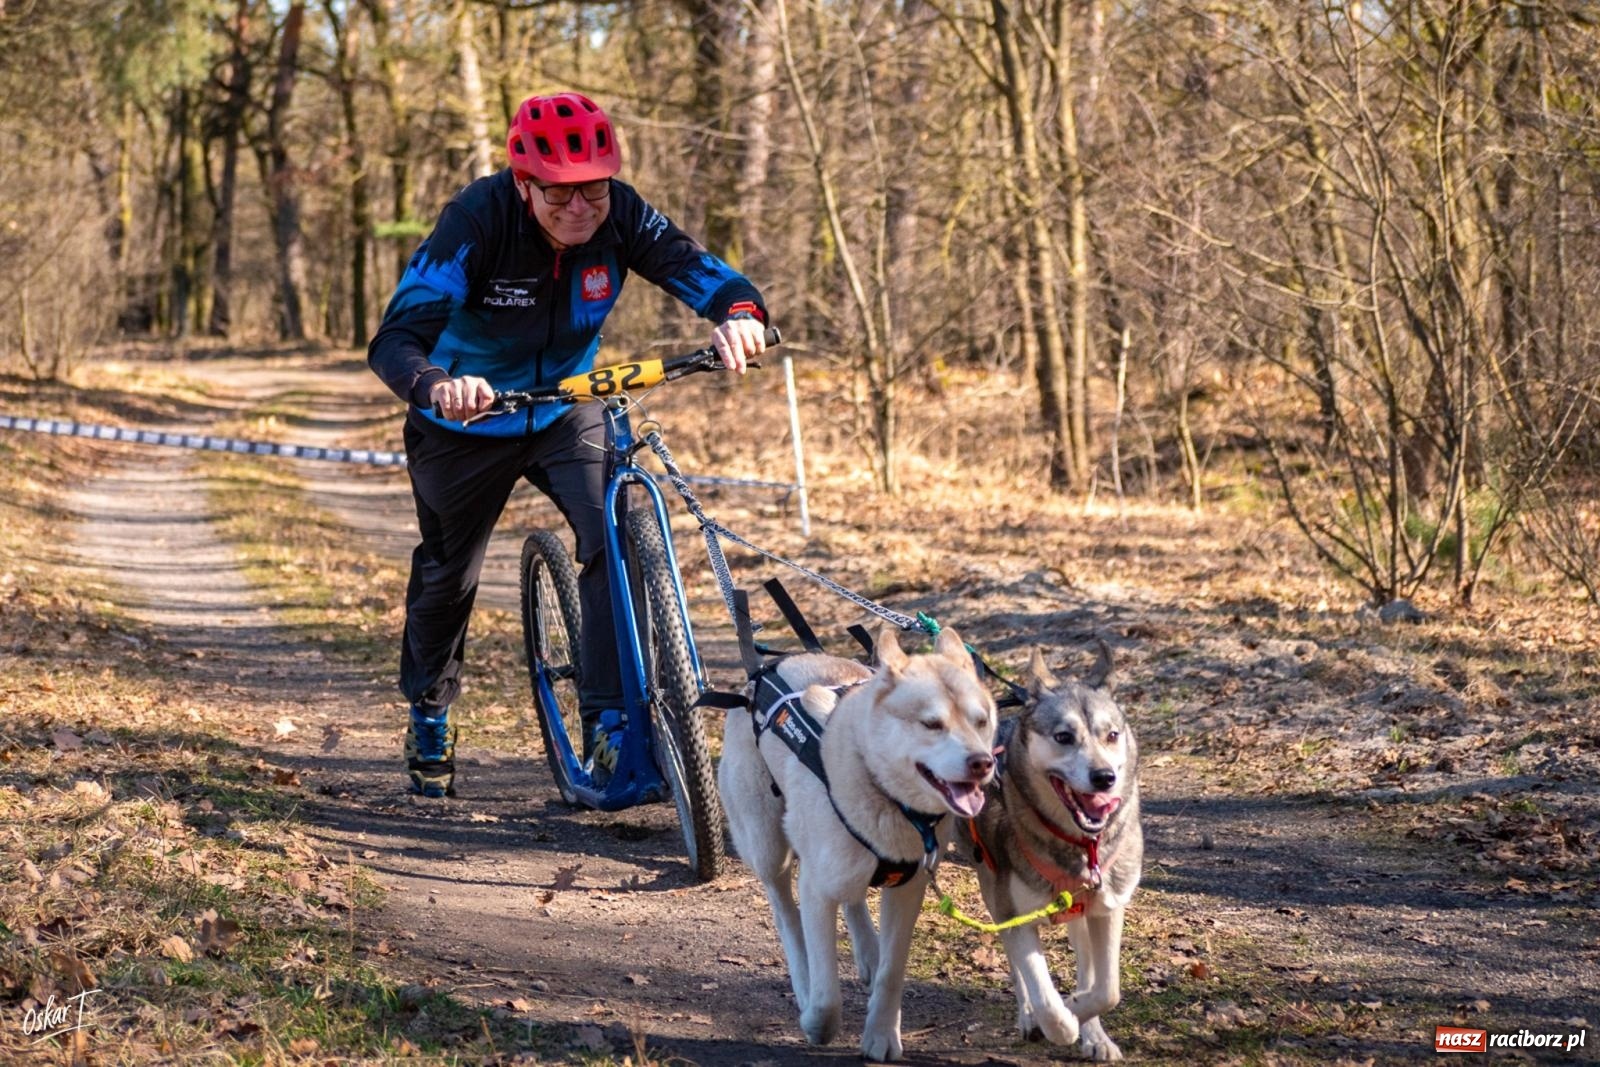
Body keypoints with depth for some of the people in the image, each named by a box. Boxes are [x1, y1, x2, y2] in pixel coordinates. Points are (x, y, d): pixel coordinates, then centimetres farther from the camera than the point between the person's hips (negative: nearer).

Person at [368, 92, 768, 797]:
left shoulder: (619, 216, -22)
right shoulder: (477, 222, -32)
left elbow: (702, 273, -25)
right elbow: (395, 341, -39)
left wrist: (739, 314, -49)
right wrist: (435, 385, -61)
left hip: (567, 411, 2)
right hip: (469, 420, -2)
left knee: (618, 535, -23)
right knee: (448, 574, 15)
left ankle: (609, 721, -14)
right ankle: (429, 718, 42)